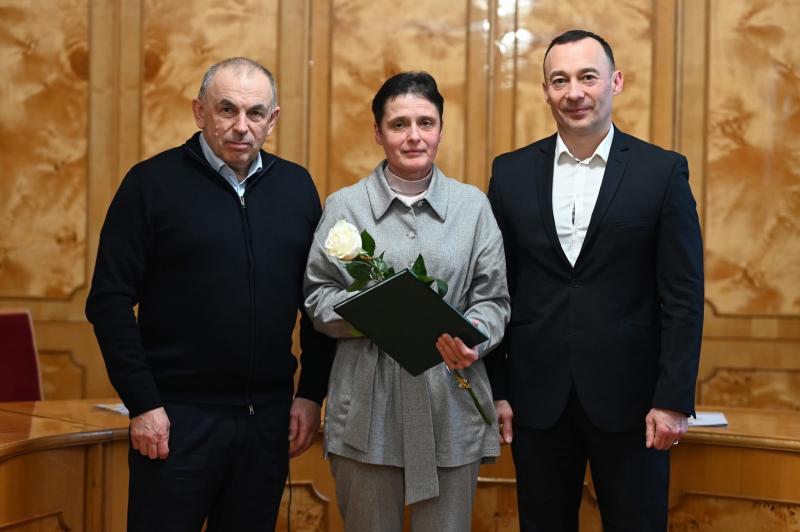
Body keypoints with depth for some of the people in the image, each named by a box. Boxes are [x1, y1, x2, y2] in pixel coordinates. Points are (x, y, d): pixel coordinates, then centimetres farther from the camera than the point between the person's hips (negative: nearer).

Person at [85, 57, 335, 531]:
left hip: (269, 416, 4)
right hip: (175, 415, -3)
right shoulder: (153, 182, -4)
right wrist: (142, 404, -11)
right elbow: (110, 300, -7)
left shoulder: (297, 186, 6)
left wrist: (312, 393, 4)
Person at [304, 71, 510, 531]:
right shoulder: (344, 206, 5)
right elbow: (317, 297, 4)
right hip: (368, 408, -1)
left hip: (451, 409, 1)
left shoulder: (472, 204, 9)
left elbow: (493, 299, 7)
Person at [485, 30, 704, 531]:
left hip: (629, 397, -2)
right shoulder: (512, 172, 4)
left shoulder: (663, 171, -2)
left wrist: (673, 399, -8)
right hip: (536, 396, 2)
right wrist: (494, 390, 2)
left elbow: (683, 297, -3)